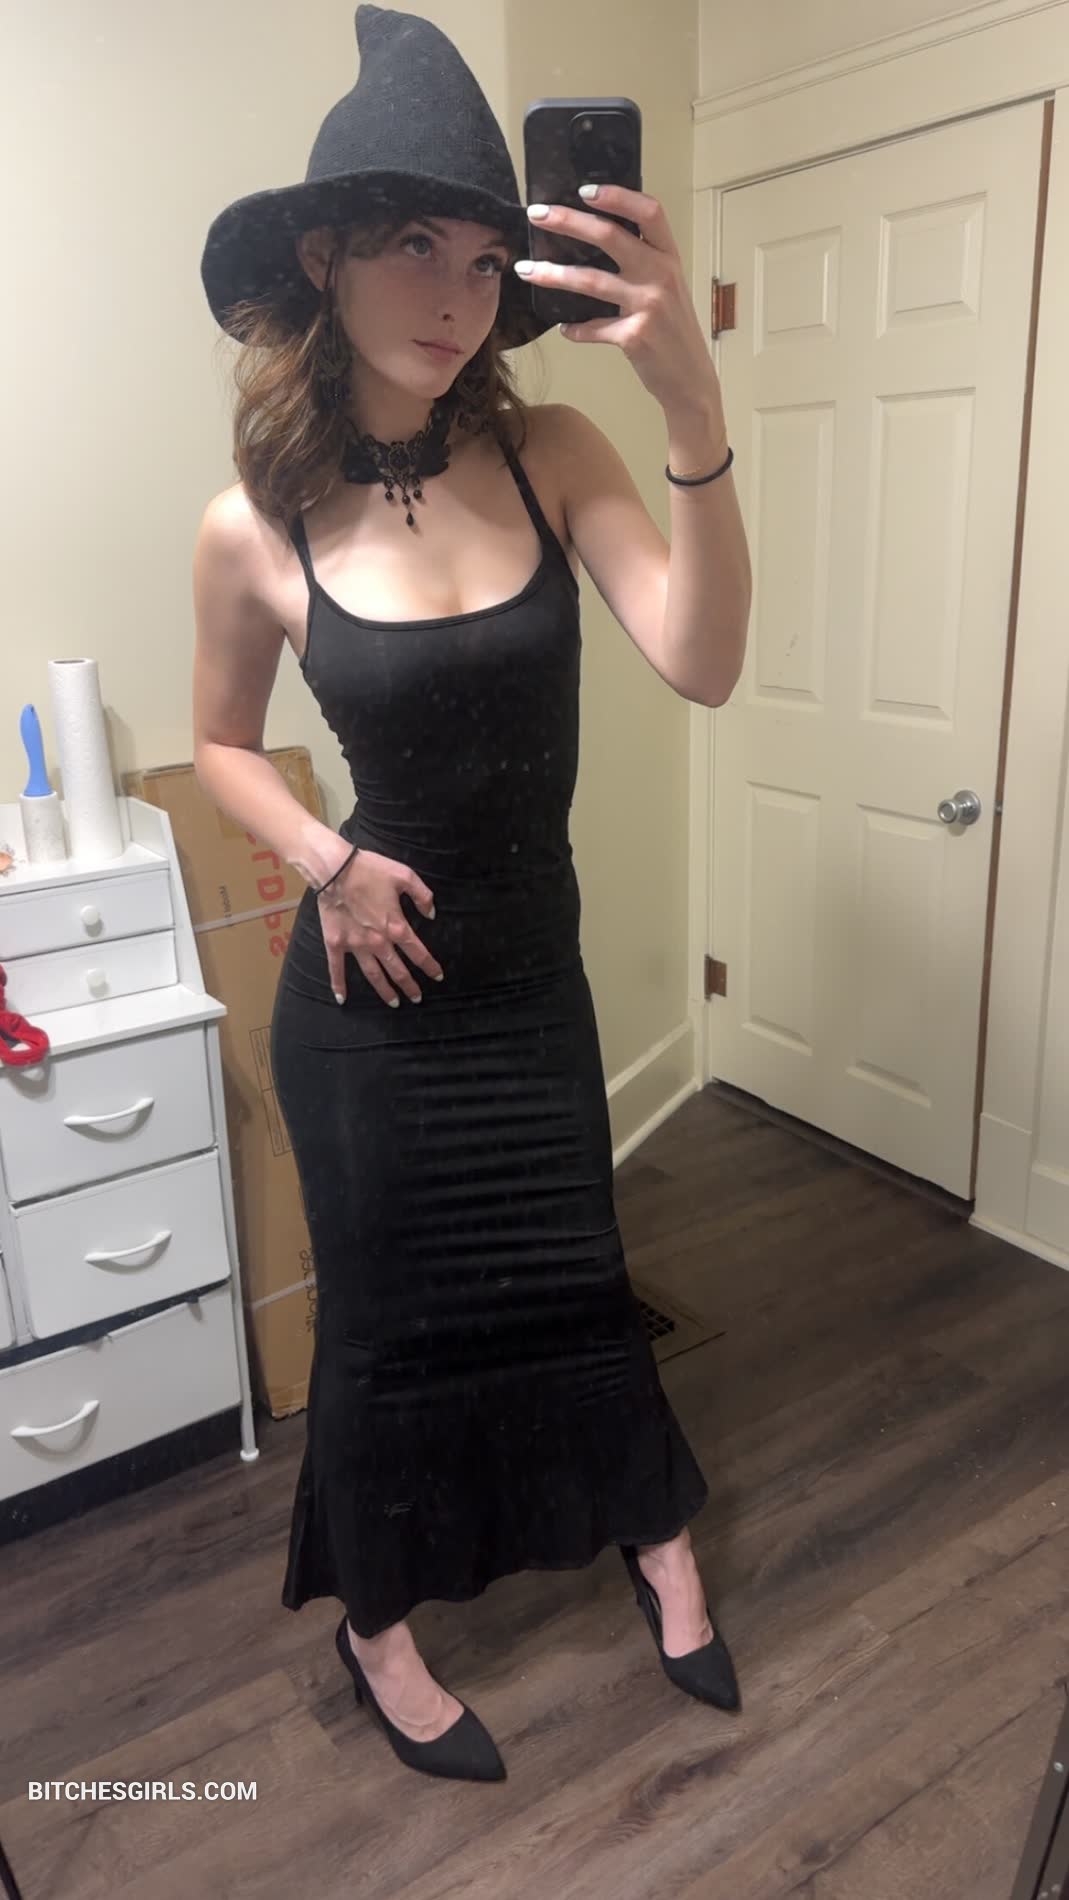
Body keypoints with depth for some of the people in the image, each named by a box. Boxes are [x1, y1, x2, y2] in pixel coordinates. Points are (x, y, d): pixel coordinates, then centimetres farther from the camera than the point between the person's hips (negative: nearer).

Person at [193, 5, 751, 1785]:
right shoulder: (254, 530, -12)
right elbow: (223, 742, 4)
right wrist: (331, 865, -13)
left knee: (571, 1273, 19)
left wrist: (694, 406, -36)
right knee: (389, 1308, 14)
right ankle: (376, 1624, 41)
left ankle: (658, 1539, 47)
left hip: (532, 967, 2)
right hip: (371, 987, -2)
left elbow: (701, 663, -23)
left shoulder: (550, 455, -9)